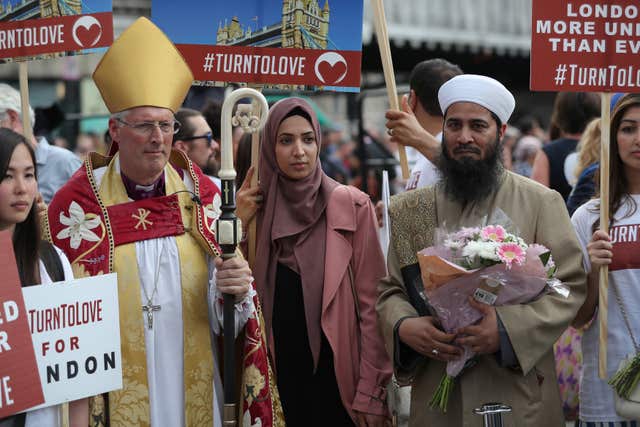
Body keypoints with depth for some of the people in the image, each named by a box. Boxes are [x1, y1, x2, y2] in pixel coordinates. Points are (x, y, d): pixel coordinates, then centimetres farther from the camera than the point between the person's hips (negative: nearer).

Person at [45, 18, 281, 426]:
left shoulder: (203, 194, 1)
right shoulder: (77, 203, -6)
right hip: (113, 393, -2)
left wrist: (236, 289, -20)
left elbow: (225, 308, 2)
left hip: (195, 386, 3)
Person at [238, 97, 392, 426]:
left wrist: (371, 389, -10)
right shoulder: (258, 209, 4)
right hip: (278, 372, 3)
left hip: (335, 371, -3)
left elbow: (370, 301, -6)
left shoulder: (352, 205, -5)